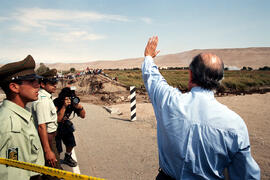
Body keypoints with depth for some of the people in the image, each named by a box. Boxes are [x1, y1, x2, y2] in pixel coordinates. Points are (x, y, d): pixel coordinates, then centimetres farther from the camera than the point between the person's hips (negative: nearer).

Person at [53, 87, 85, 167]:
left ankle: (67, 158, 36)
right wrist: (64, 106, -43)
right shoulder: (56, 103, -30)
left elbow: (82, 115, -10)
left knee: (71, 142, 9)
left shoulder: (73, 102, -16)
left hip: (65, 124, 5)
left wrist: (80, 107, -29)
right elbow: (58, 119, -38)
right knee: (57, 149, -6)